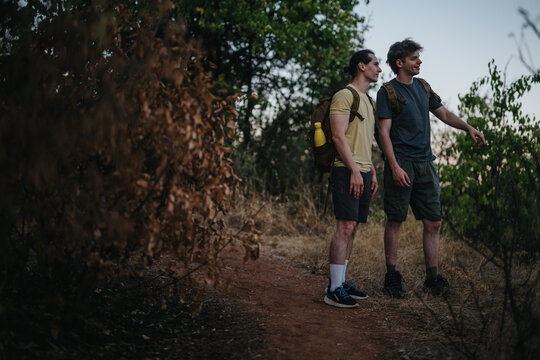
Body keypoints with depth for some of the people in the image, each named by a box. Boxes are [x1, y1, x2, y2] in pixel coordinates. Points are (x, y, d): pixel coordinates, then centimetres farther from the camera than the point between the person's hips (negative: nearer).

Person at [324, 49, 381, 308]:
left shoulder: (367, 100, 23)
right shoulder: (344, 96, -6)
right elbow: (339, 136, -15)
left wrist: (372, 172, 20)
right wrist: (354, 170, -19)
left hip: (362, 172, 9)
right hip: (347, 170, -9)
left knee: (352, 228, 8)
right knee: (345, 227, -12)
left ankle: (341, 282, 14)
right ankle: (334, 289, -10)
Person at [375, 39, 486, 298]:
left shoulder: (422, 86, 16)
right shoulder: (388, 91, -3)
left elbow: (444, 114, 22)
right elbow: (384, 132, -9)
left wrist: (468, 128, 5)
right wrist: (395, 166, -17)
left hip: (425, 163, 6)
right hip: (401, 164, -6)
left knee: (433, 223, 4)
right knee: (395, 221, -1)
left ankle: (432, 278, 11)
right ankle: (391, 277, 9)